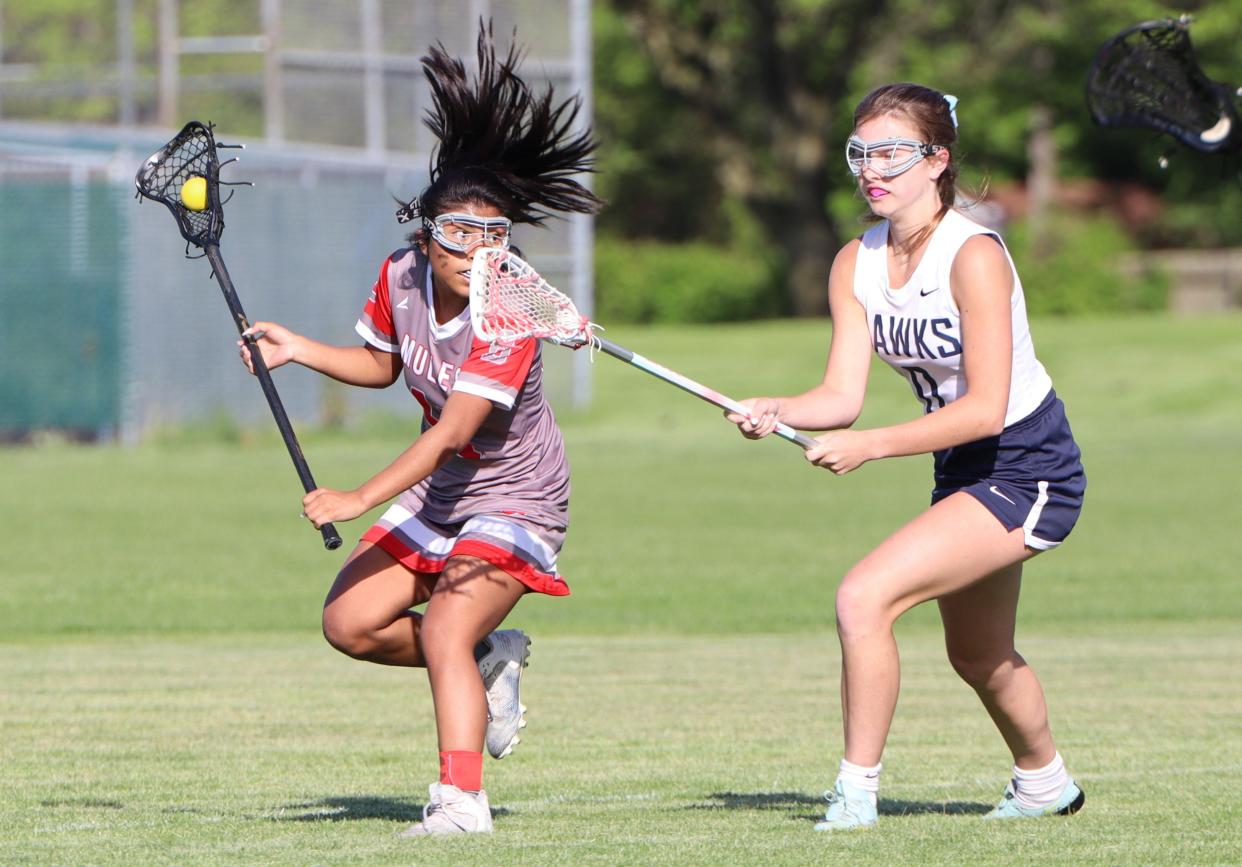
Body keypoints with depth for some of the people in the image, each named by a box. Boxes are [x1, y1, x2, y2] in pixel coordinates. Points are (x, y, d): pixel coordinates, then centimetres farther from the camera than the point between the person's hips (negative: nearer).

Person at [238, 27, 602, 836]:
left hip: (515, 502, -8)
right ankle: (491, 662, 20)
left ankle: (462, 798, -31)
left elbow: (454, 428, -35)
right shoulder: (401, 278, -6)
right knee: (350, 623, 0)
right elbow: (381, 362, 16)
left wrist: (363, 498, -41)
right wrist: (297, 349, 0)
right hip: (438, 493, 8)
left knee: (444, 631, -27)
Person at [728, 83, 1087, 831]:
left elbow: (985, 407, -28)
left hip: (1029, 473, -9)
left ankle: (857, 793, -15)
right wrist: (776, 412, -28)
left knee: (865, 596, -23)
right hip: (964, 471, 9)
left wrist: (869, 447, -32)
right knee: (979, 658, 26)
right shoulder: (856, 265, -3)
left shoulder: (973, 257, -25)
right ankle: (1045, 783, 53)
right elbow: (843, 395, -8)